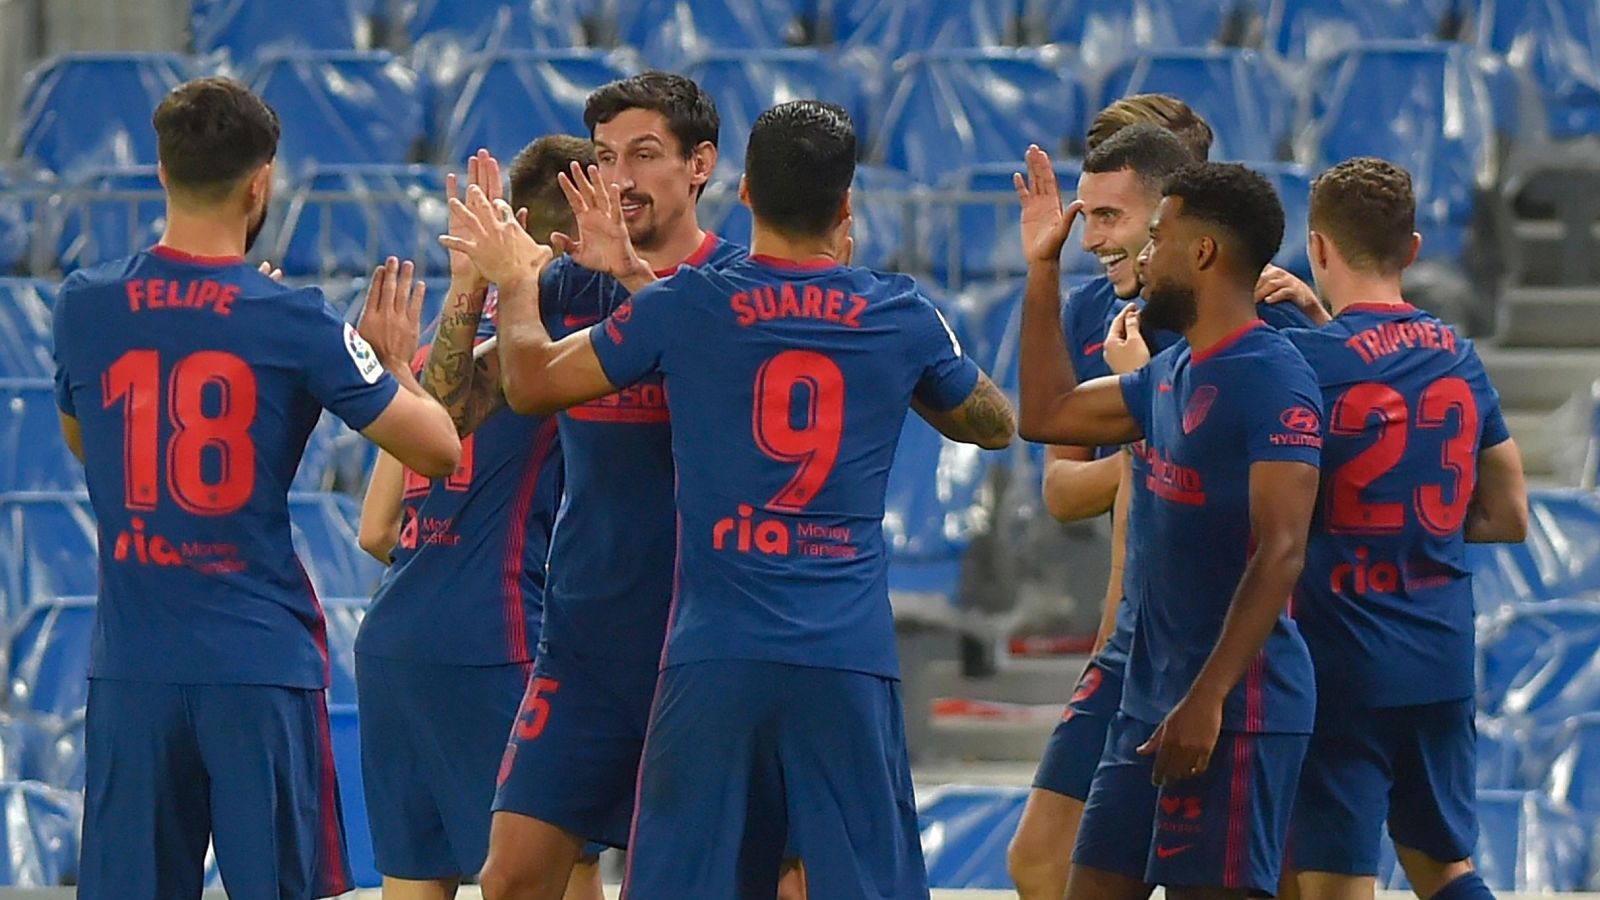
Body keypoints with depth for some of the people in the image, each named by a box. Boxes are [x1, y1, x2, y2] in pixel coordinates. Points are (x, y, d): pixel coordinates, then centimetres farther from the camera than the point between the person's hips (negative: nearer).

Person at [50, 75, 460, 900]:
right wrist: (394, 362, 11)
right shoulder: (292, 321, -10)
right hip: (260, 666, -3)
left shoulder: (84, 306, 0)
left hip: (130, 667, 3)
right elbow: (438, 449, -7)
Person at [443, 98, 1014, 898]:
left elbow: (535, 380, 11)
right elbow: (996, 425, 24)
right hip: (851, 661, 0)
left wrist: (515, 282, 31)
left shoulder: (684, 308, 0)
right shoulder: (901, 318, 5)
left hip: (714, 657, 0)